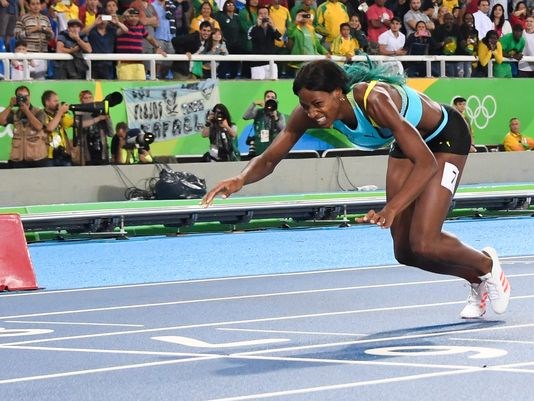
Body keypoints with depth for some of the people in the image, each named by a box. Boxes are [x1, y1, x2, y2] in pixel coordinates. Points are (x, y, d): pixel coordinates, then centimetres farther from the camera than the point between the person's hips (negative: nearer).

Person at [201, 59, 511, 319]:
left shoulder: (374, 99, -41)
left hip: (446, 137, -7)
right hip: (409, 141, 7)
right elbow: (269, 159, -17)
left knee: (424, 244, -18)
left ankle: (487, 264, 15)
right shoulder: (310, 112, -23)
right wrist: (241, 180, -39)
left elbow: (427, 163, -42)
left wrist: (392, 208, -53)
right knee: (405, 252, 4)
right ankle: (478, 282, 31)